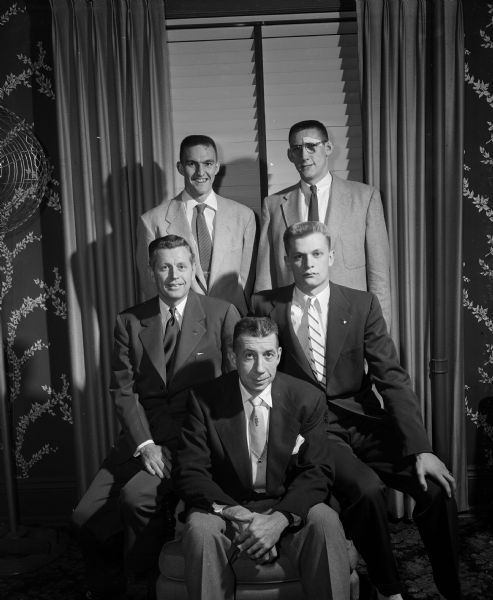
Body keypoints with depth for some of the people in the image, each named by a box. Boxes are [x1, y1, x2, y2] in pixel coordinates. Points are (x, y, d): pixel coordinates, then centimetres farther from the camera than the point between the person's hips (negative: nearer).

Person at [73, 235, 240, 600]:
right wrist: (144, 444, -10)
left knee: (135, 496, -26)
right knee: (87, 516, -3)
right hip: (141, 436, 4)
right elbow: (123, 389, 3)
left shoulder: (222, 315, -1)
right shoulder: (129, 322, 7)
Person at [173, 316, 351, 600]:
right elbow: (189, 472, -8)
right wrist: (233, 513, -25)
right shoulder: (205, 399, -8)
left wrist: (279, 519, -25)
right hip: (225, 508, 0)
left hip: (289, 507, 0)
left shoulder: (309, 399, -6)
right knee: (200, 529, -31)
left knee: (325, 522, -30)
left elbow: (317, 472, -8)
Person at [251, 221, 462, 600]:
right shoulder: (267, 307, 2)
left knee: (437, 487, -19)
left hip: (361, 422, 2)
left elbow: (393, 379, -3)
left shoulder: (363, 305, 3)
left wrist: (421, 450, -13)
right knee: (366, 488, -28)